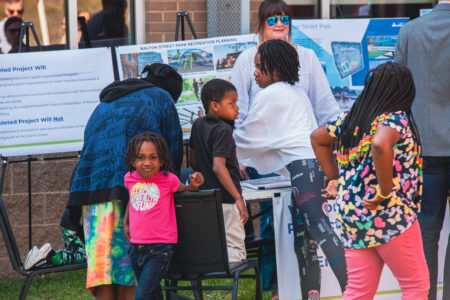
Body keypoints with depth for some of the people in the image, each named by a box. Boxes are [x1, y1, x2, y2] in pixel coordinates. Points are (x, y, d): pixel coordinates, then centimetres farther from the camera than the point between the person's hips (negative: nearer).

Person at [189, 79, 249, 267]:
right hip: (225, 200, -8)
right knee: (237, 253, -6)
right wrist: (238, 198, -29)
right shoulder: (223, 130, -15)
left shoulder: (198, 125, 10)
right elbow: (218, 166, -25)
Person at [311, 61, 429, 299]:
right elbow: (380, 144, -33)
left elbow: (317, 138, 25)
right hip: (389, 216, -8)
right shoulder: (396, 119, -11)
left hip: (350, 214, 8)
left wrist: (335, 178, 23)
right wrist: (385, 191, -24)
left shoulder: (351, 118, 12)